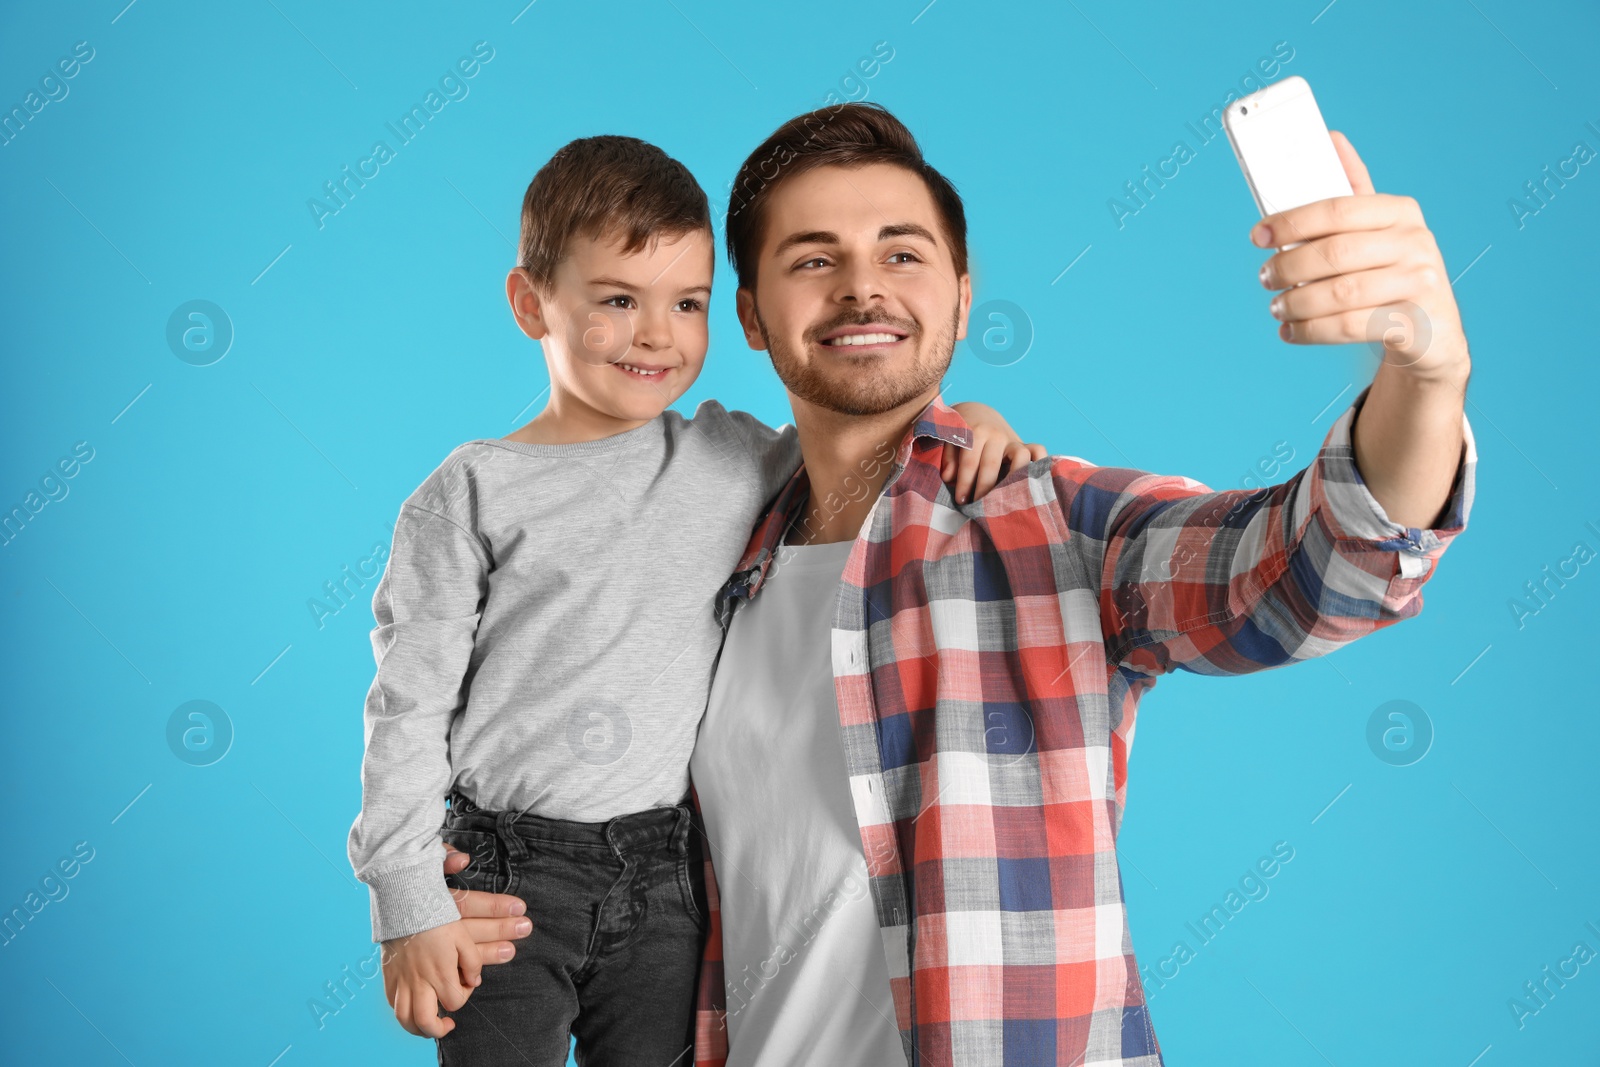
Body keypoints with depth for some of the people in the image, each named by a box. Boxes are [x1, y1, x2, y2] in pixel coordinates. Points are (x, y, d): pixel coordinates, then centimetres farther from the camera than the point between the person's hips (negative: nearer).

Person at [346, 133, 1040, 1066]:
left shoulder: (734, 460, 3)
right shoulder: (473, 492, -4)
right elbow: (410, 709, -3)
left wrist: (966, 418, -5)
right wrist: (411, 908, -6)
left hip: (666, 881, 3)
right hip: (505, 874, -2)